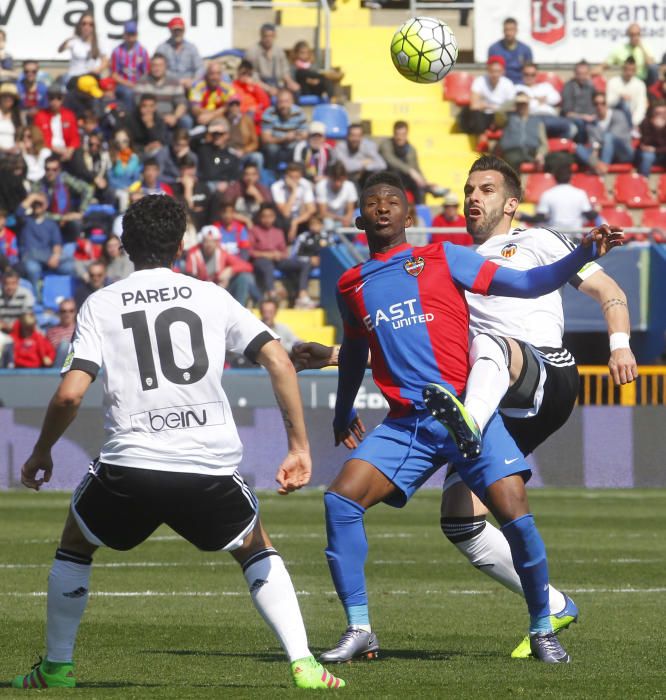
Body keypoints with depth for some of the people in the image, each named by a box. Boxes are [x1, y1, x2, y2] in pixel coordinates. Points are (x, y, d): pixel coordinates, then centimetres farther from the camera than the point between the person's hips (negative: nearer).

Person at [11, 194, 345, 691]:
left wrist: (41, 453, 14)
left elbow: (69, 393, -3)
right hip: (211, 465, 1)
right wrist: (300, 447, 6)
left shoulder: (100, 306, 7)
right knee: (257, 552, 25)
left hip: (130, 464, -1)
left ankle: (57, 668, 27)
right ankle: (303, 664, 8)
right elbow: (279, 360, 2)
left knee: (75, 546, 27)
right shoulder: (212, 297, 11)